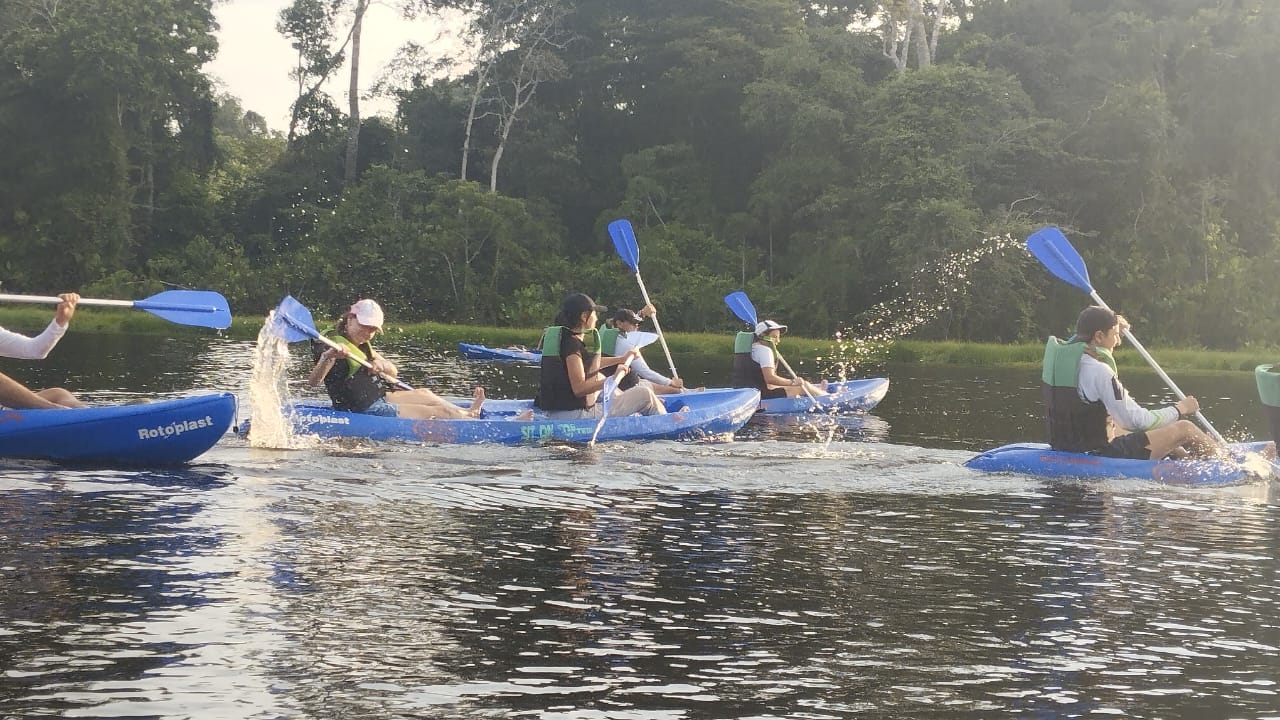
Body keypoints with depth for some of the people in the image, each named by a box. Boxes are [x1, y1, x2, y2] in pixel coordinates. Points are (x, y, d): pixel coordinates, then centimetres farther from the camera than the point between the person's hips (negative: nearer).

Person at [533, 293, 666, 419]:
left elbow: (589, 365, 27)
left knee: (599, 377, 39)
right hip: (576, 415, -11)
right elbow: (579, 389, -27)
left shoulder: (563, 338, 10)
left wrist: (621, 359, 34)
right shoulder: (573, 345, -19)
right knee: (645, 394, -4)